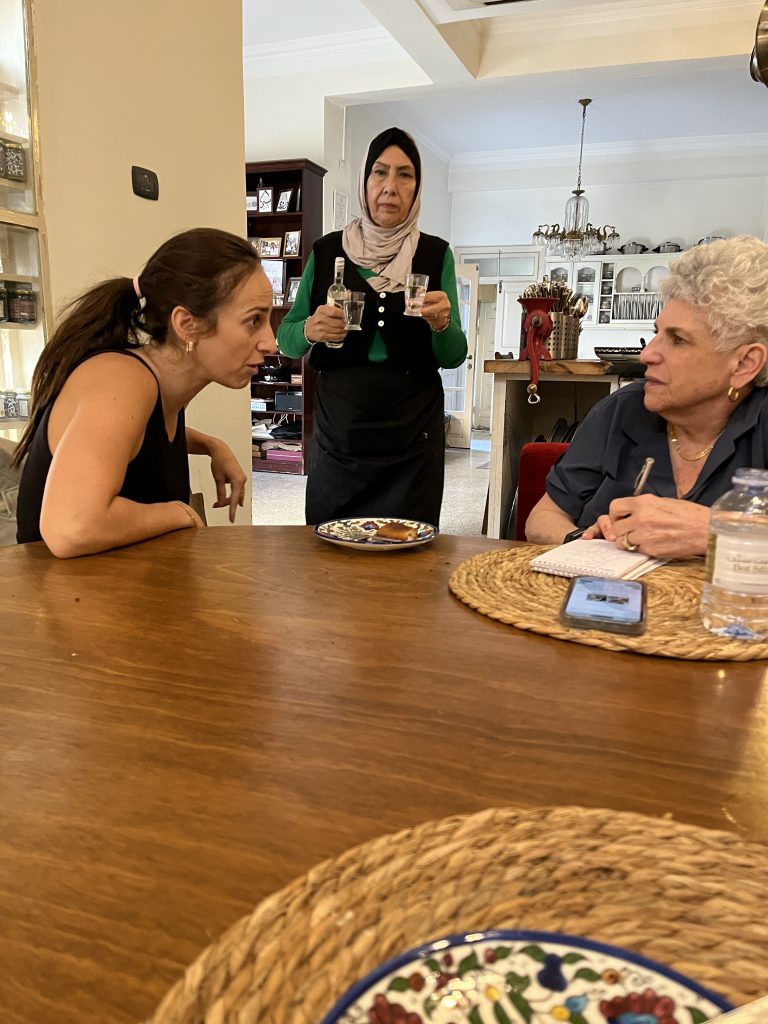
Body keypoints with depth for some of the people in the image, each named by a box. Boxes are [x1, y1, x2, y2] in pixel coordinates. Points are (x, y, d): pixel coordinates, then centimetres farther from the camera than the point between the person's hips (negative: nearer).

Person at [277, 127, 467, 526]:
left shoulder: (435, 254, 3)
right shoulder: (327, 250, 4)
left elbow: (453, 357, 2)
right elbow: (285, 339, 7)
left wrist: (442, 325, -18)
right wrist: (310, 330, -14)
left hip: (412, 439, 0)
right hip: (337, 437, 1)